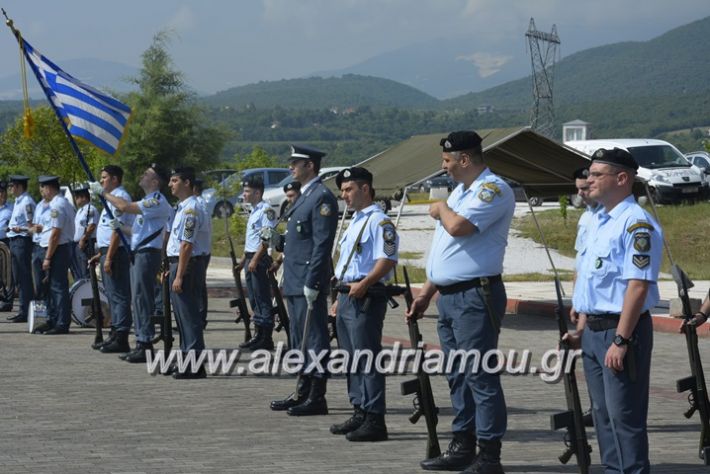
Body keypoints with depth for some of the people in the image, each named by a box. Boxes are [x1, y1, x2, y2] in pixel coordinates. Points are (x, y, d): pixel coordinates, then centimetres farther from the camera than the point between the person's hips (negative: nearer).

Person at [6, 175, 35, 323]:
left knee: (24, 278, -6)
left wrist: (20, 229, -30)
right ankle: (23, 310, 18)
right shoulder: (18, 201, 16)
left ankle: (25, 312, -4)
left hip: (22, 241, -10)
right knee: (19, 277, 12)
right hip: (15, 242, 10)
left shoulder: (27, 202, -13)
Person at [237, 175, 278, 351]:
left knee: (262, 299, -7)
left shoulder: (266, 210, -13)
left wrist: (255, 259, -22)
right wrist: (244, 260, 22)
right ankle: (258, 335, 18)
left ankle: (266, 338, -5)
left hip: (260, 259, -10)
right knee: (254, 299, 12)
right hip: (250, 259, 10)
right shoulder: (253, 211, 18)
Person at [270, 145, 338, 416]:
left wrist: (312, 283, -22)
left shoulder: (322, 198, -13)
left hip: (308, 283, -10)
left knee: (315, 339, -6)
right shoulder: (304, 197, 19)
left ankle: (317, 398, -3)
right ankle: (303, 393, 21)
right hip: (294, 282, 10)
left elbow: (322, 243, -19)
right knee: (300, 340, 14)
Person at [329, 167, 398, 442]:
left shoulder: (378, 221, -10)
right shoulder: (355, 221, 22)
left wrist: (365, 283, -29)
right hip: (347, 296, 10)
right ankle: (360, 413, 20)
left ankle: (375, 420, -10)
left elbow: (388, 259, -20)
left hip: (366, 297, -10)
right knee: (352, 359, 13)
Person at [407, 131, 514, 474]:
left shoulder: (494, 189, -11)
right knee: (458, 376, 13)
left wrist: (441, 209, -5)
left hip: (475, 296, -10)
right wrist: (425, 293, 21)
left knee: (480, 377, -8)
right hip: (448, 296, 10)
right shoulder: (460, 192, 20)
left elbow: (457, 226, -27)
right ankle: (462, 446, 20)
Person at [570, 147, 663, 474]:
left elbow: (638, 286, -22)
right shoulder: (597, 220, 15)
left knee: (624, 415, -7)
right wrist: (582, 326, 19)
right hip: (593, 330, 10)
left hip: (622, 329, -10)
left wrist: (621, 340, -26)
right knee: (603, 412, 15)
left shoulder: (636, 223, -16)